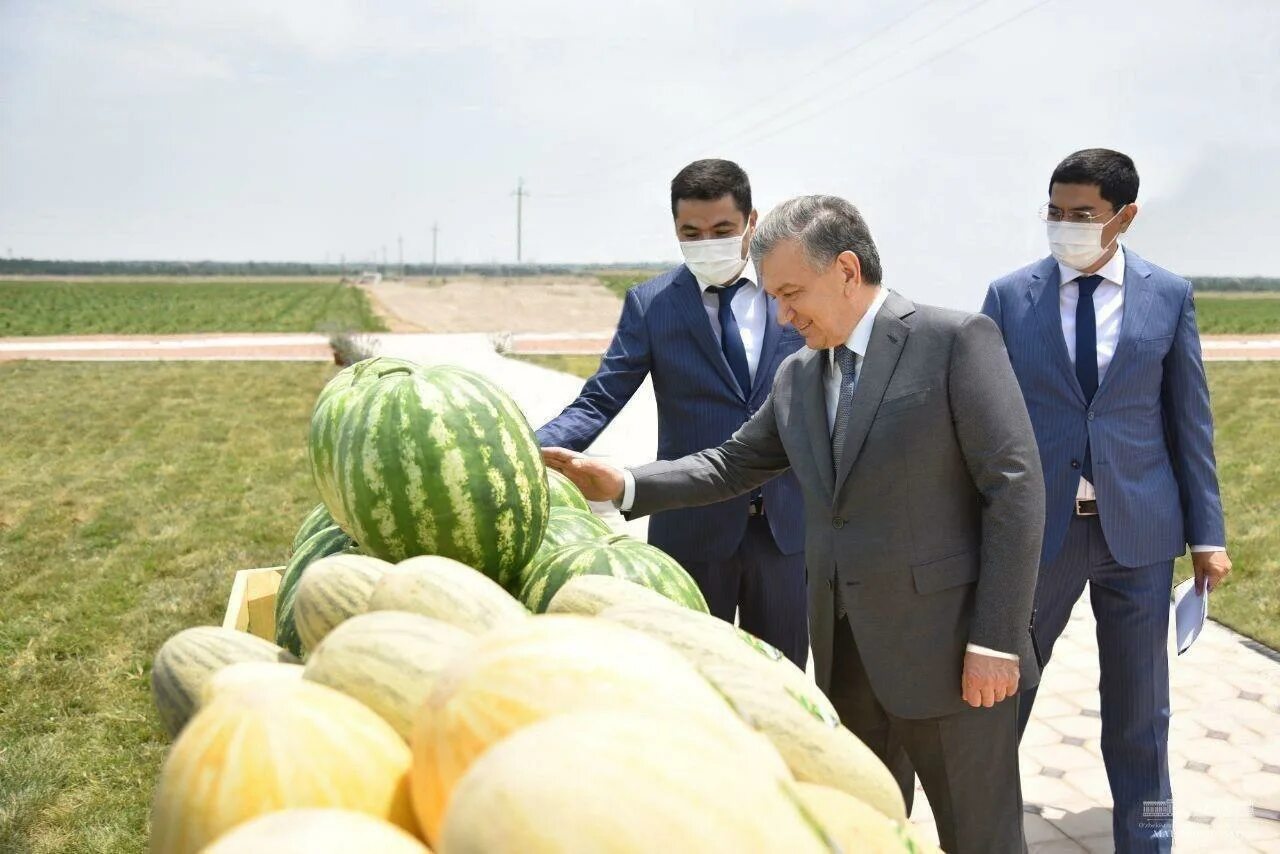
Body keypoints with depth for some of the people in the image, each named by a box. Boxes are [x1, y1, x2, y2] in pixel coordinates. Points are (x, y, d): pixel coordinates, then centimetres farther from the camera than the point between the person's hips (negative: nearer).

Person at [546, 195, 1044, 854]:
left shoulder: (957, 341, -9)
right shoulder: (797, 376, 12)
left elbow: (1015, 488, -12)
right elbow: (732, 466, 18)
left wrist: (995, 642, -16)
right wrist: (623, 487, 3)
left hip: (947, 650, -6)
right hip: (845, 657, 6)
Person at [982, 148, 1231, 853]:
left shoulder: (1170, 296, 1)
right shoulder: (1009, 296, -1)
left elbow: (1189, 422, 4)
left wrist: (1207, 533, 2)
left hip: (1138, 527, 1)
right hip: (1037, 526, 0)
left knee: (1138, 703, 12)